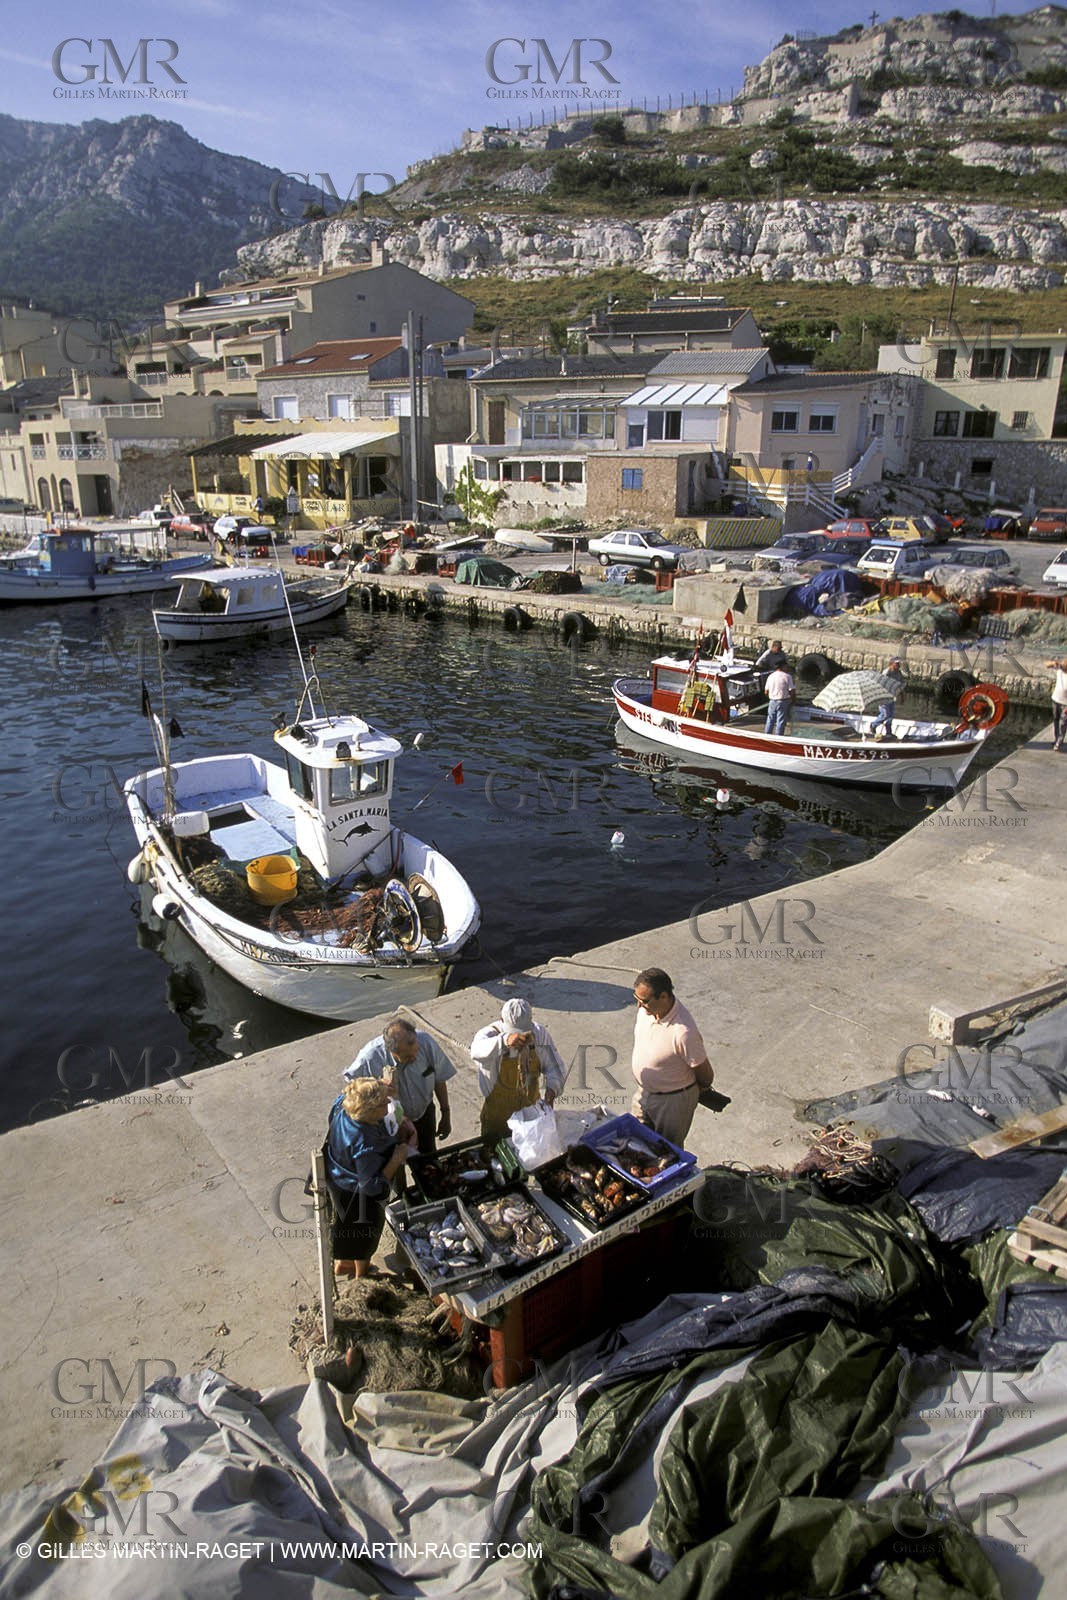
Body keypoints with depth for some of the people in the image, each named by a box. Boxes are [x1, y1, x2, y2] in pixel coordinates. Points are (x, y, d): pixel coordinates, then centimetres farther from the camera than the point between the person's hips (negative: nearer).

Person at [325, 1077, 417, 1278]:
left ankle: (342, 1262, 59)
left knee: (348, 1227, 33)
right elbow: (372, 1186, -32)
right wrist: (397, 1159, -26)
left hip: (338, 1178, 7)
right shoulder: (365, 1147, -43)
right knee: (366, 1233, 23)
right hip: (359, 1196, -7)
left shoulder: (343, 1107, -24)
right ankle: (361, 1276, 50)